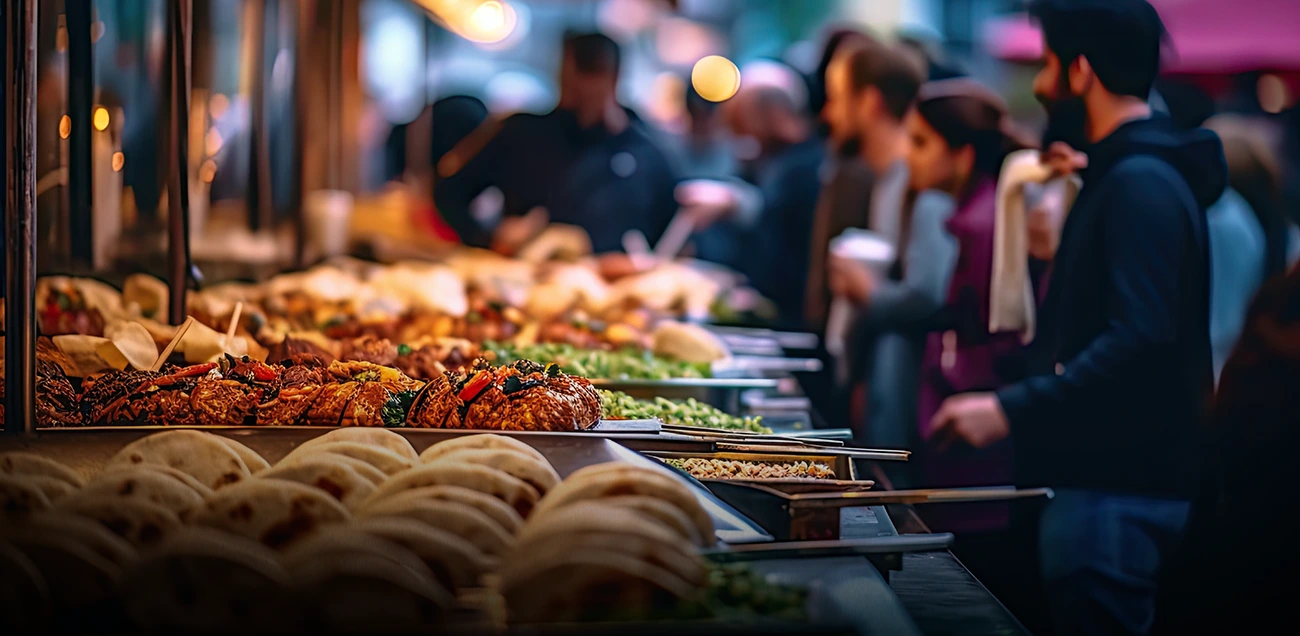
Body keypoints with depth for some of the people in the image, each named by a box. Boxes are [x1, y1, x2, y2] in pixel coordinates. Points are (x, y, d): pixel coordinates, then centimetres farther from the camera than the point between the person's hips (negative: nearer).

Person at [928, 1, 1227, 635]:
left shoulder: (1140, 183, -16)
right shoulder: (1123, 173, 18)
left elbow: (1140, 339, -26)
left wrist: (1013, 410, -25)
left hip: (1116, 487, -11)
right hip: (1100, 471, 11)